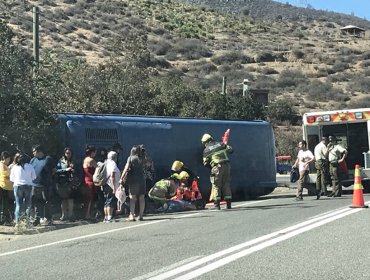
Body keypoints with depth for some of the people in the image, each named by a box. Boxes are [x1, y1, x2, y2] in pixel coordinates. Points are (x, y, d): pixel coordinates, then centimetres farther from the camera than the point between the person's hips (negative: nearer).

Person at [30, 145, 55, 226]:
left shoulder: (48, 159, -1)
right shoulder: (33, 160, 12)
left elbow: (54, 170, 5)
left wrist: (48, 177, 1)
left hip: (46, 185, -4)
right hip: (35, 185, 4)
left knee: (46, 202, 1)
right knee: (36, 203, 6)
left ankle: (48, 219, 8)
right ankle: (37, 218, 15)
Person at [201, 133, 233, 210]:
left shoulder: (206, 150, 3)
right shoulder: (220, 144, 9)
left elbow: (205, 163, 5)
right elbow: (230, 150, 10)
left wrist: (210, 165, 25)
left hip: (217, 167, -3)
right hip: (226, 166, 3)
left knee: (216, 185, 6)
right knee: (226, 184, 11)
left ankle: (217, 204, 2)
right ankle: (228, 203, 10)